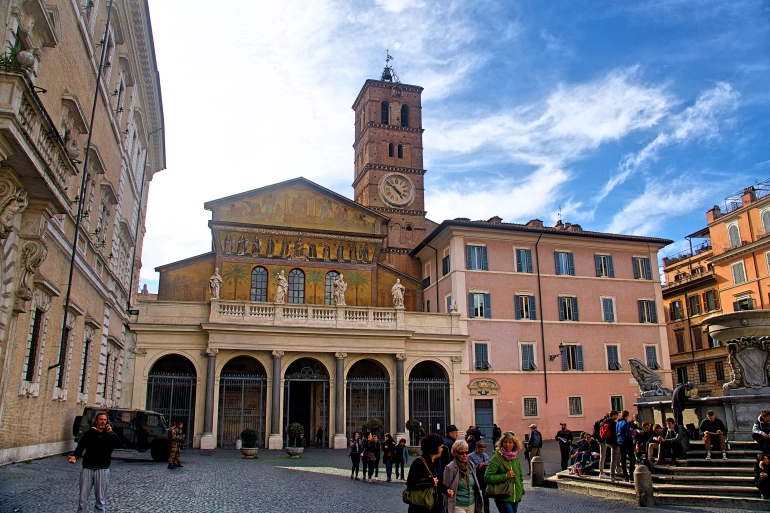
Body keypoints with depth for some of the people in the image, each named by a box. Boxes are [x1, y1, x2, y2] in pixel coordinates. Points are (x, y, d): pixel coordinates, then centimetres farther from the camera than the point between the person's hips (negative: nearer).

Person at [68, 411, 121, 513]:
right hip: (87, 468, 0)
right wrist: (75, 457, -23)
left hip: (103, 470, 0)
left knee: (101, 500, 4)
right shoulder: (89, 434, 7)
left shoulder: (110, 435, 8)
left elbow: (118, 445, -9)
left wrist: (111, 433, -19)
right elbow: (80, 447, -4)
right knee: (83, 499, 3)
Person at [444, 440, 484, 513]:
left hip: (471, 505, 6)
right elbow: (445, 489, -6)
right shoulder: (450, 468, -11)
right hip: (458, 506, -5)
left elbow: (476, 486, 15)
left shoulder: (472, 466, 6)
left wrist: (480, 507, 15)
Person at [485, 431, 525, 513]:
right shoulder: (496, 458, -12)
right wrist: (505, 476, -20)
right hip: (503, 499, -6)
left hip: (516, 497, 6)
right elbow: (487, 477, -17)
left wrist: (521, 489, 10)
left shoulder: (516, 458, 9)